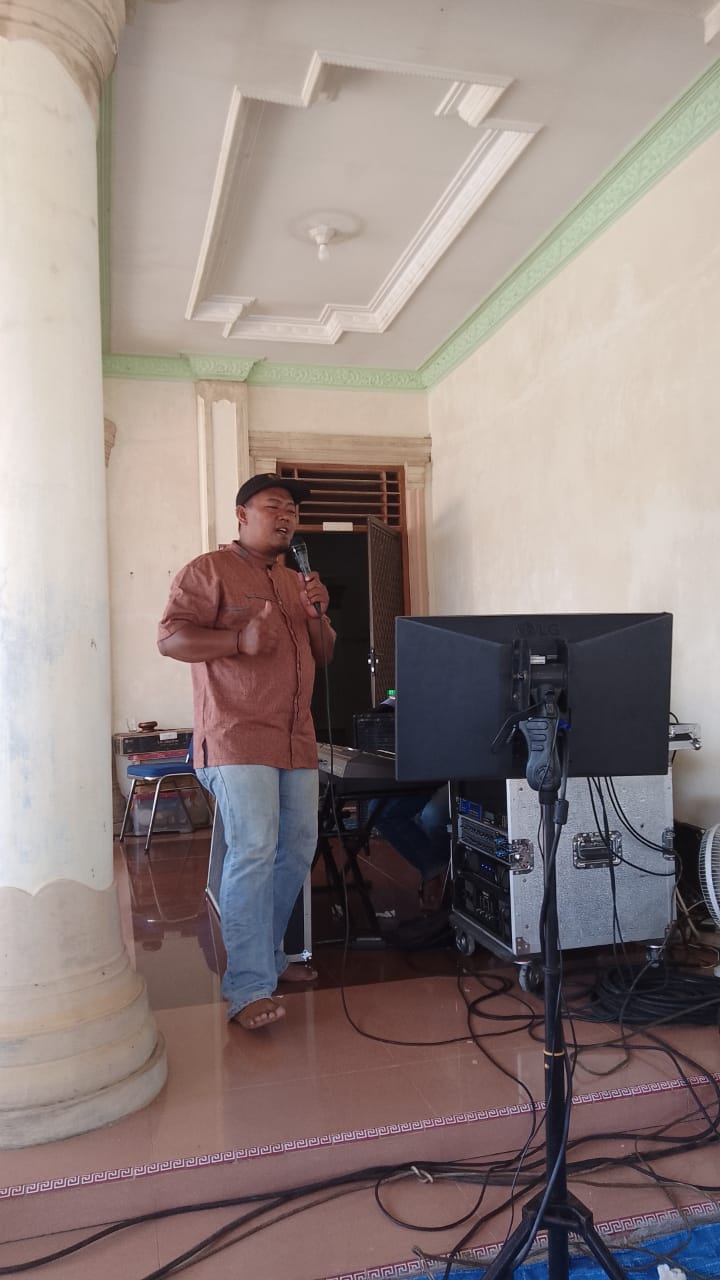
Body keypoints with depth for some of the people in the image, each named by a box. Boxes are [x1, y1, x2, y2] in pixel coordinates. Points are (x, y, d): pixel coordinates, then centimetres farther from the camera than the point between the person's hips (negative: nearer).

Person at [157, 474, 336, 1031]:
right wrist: (240, 639, -25)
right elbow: (170, 637, -11)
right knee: (254, 850, -17)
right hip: (238, 738, -8)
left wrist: (319, 615, 1)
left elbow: (323, 656, 22)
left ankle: (266, 953, 28)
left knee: (298, 849, 12)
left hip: (296, 740, 8)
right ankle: (248, 988, -10)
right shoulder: (209, 570, -1)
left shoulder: (296, 582, 21)